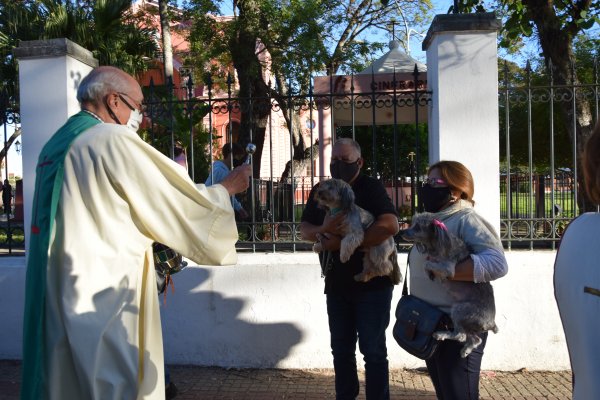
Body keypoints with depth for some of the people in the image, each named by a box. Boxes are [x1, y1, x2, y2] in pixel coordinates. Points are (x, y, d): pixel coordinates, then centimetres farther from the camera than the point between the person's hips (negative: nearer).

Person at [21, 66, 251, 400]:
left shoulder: (57, 146, 13)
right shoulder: (114, 141, -14)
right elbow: (182, 203, -11)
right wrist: (228, 187, 6)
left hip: (60, 303, 9)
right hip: (106, 304, -9)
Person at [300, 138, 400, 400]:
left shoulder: (371, 187, -9)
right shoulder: (320, 190, 7)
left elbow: (390, 225, -24)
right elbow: (304, 229, 3)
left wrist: (342, 243, -25)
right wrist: (322, 231, -22)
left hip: (372, 282, -5)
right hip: (337, 283, 5)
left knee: (373, 350, 2)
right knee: (341, 349, 14)